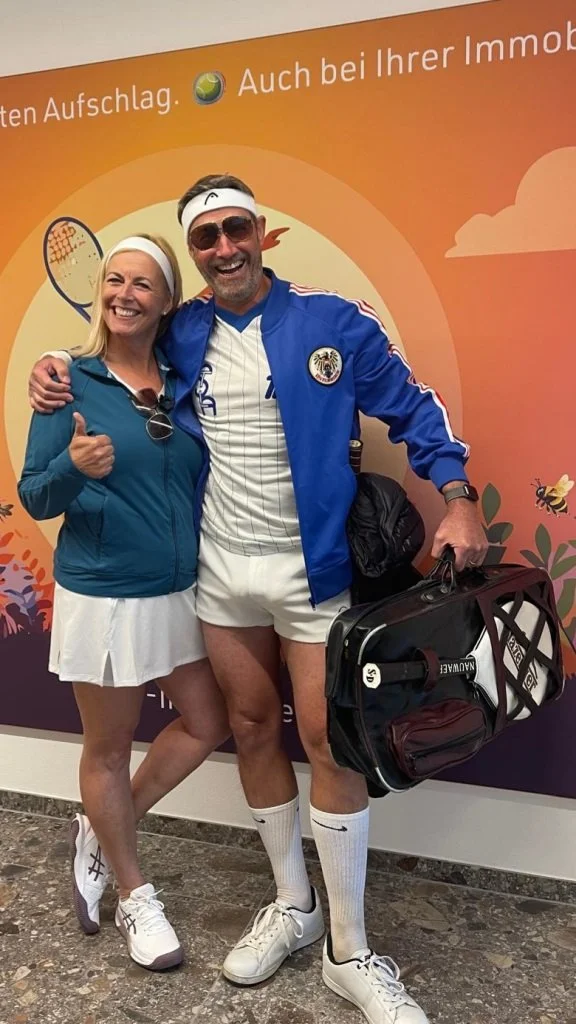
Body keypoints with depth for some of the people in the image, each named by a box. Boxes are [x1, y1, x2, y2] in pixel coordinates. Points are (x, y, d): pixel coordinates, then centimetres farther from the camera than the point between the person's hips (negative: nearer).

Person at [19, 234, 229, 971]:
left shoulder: (182, 379, 2)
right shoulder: (71, 382, -10)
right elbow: (34, 499, -10)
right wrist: (74, 466, -31)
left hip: (181, 590, 6)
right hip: (101, 595, -5)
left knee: (208, 724, 14)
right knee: (109, 748, 11)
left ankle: (100, 834, 36)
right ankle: (134, 896, 35)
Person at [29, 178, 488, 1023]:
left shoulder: (332, 321, -4)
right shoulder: (180, 335, 5)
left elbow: (412, 408, 0)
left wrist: (458, 497, -10)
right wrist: (60, 367, 5)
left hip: (313, 571, -3)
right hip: (221, 574, 4)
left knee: (329, 743, 0)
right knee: (253, 732, 13)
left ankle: (350, 953, 18)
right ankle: (293, 905, 35)